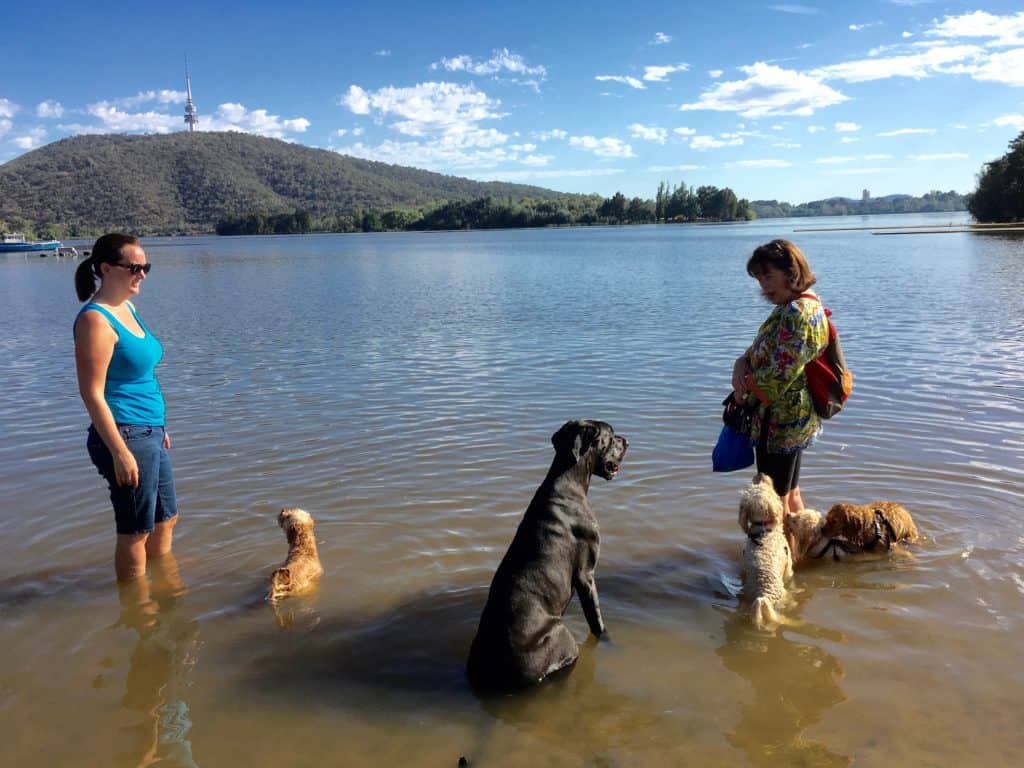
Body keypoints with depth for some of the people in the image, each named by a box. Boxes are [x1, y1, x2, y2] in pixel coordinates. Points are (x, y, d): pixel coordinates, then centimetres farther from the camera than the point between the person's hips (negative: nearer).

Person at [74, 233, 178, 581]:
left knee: (165, 518, 22)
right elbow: (92, 393, -20)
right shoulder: (95, 319, -17)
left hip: (150, 434, 9)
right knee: (135, 532, 5)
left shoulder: (127, 308, 10)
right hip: (125, 436, -9)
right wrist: (120, 452, -21)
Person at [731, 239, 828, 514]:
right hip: (795, 419, 10)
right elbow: (761, 351, 13)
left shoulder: (797, 313, -22)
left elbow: (780, 374, -26)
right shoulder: (806, 304, 11)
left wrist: (745, 386, -9)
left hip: (781, 420, -10)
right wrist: (742, 363, -7)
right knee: (790, 494, 21)